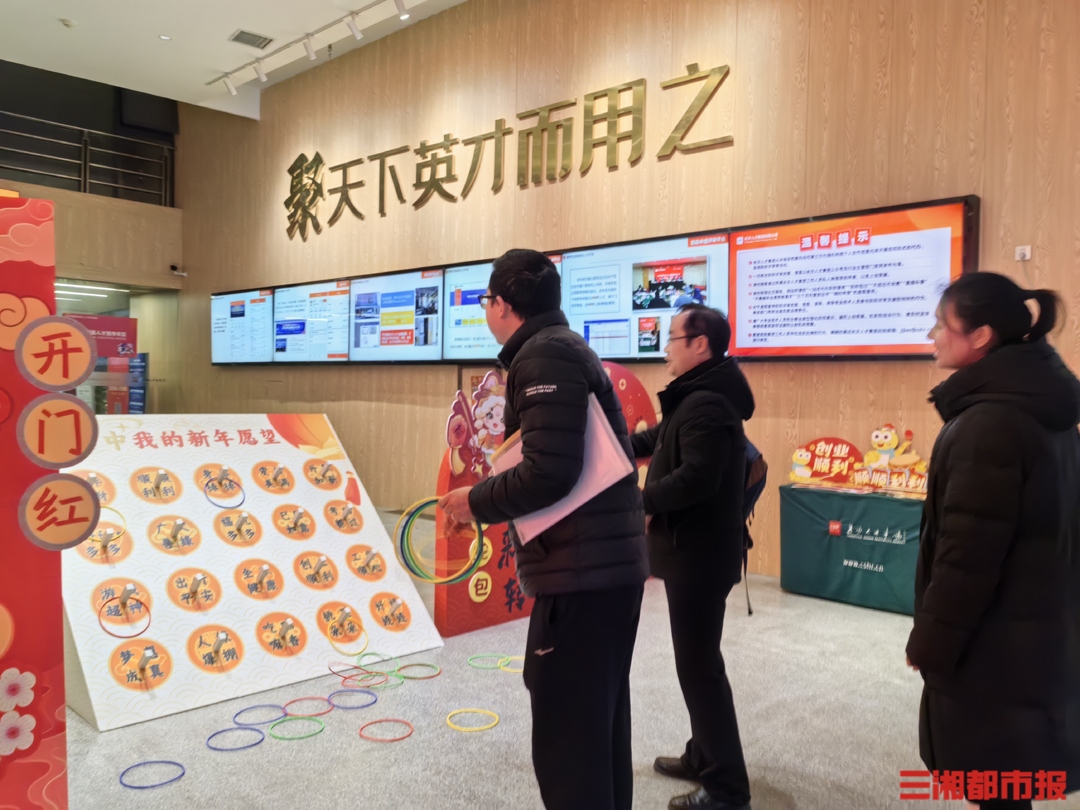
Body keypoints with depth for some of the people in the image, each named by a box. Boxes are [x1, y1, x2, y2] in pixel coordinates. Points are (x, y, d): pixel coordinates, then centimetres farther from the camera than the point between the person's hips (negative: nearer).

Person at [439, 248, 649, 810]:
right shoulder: (566, 349, 18)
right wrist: (491, 500, 16)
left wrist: (477, 502, -8)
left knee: (567, 747, 0)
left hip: (581, 576, -10)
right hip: (609, 566, 10)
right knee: (599, 731, 21)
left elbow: (547, 473, -23)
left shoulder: (545, 355, -13)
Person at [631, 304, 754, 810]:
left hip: (698, 554, -11)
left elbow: (697, 478, -31)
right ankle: (703, 758, 34)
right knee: (697, 659, 20)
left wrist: (641, 502, -20)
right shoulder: (697, 397, 13)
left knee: (698, 665, -3)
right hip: (694, 550, 11)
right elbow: (660, 440, 24)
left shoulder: (706, 404, -21)